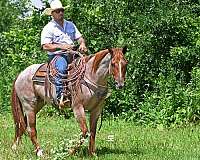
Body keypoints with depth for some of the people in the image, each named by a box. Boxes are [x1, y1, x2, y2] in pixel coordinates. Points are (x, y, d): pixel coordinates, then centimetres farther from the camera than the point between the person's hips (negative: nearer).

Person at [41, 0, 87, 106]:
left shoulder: (70, 25, 20)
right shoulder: (48, 28, 1)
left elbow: (79, 37, 20)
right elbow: (45, 46, -8)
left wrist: (82, 44, -4)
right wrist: (61, 46, -20)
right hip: (57, 55, -6)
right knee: (61, 67, -37)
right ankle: (59, 95, -44)